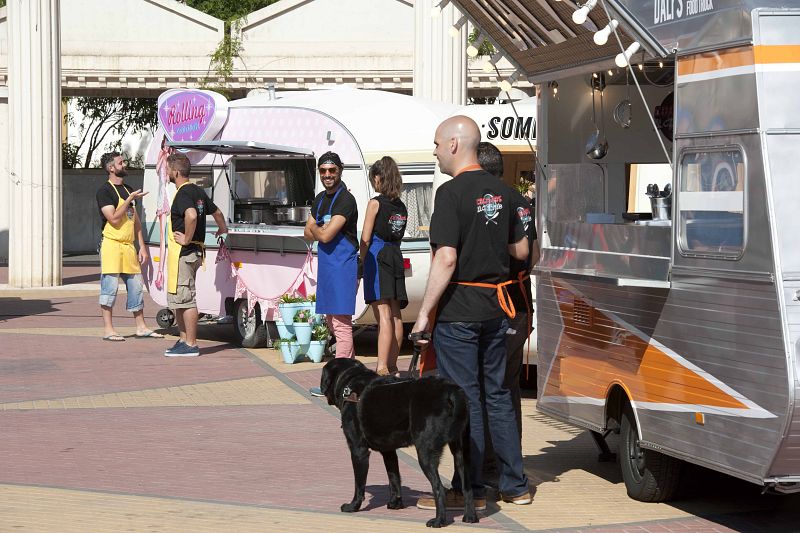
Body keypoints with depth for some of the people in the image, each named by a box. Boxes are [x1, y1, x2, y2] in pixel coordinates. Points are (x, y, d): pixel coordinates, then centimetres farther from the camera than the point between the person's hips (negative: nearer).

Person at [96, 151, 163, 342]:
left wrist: (142, 246, 13)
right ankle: (108, 329, -3)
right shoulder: (104, 191, -7)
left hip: (129, 246, 8)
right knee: (110, 287, -6)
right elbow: (114, 219, -18)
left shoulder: (128, 190, 18)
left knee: (136, 287, 9)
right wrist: (130, 200, -16)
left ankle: (141, 327, 17)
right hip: (112, 245, -8)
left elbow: (136, 220, 19)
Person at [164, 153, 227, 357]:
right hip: (195, 251, 10)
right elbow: (217, 212, 29)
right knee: (177, 298, 17)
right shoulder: (198, 191, 15)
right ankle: (184, 340, 22)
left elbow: (191, 216, -34)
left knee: (184, 298, -7)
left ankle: (191, 345, -4)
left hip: (183, 253, -10)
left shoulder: (183, 193, -15)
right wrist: (222, 228, 47)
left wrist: (187, 239, -23)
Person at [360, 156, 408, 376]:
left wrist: (362, 259, 7)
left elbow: (365, 239, -6)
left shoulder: (376, 203, -8)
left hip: (378, 257, -7)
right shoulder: (401, 207, 11)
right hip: (396, 258, 7)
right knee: (395, 315, 11)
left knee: (383, 316, -13)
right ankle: (392, 366, 18)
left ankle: (382, 368, -17)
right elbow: (398, 236, 12)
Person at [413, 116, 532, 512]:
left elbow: (446, 259, -21)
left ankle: (469, 491, 4)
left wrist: (424, 312, -16)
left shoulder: (452, 193, -15)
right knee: (497, 394, 14)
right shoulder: (500, 191, 8)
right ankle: (515, 485, 18)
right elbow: (521, 250, 16)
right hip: (495, 307, 7)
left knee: (464, 399, -1)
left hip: (458, 311, -7)